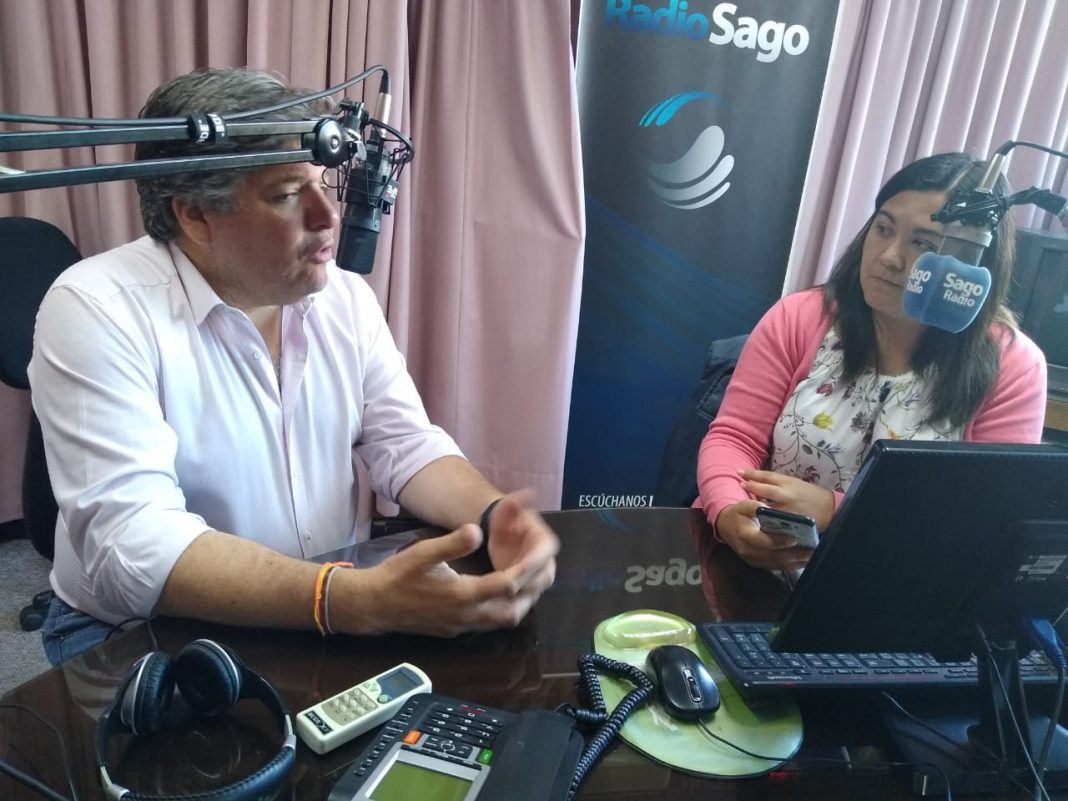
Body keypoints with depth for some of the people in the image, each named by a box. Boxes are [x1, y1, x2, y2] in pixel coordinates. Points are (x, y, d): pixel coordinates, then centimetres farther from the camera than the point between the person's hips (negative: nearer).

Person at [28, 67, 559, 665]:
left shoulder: (346, 297, -1)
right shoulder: (96, 311, -19)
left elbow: (406, 445, -2)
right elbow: (132, 547, -28)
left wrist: (493, 516, -24)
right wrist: (358, 600, -40)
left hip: (343, 604, 5)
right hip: (151, 634, -4)